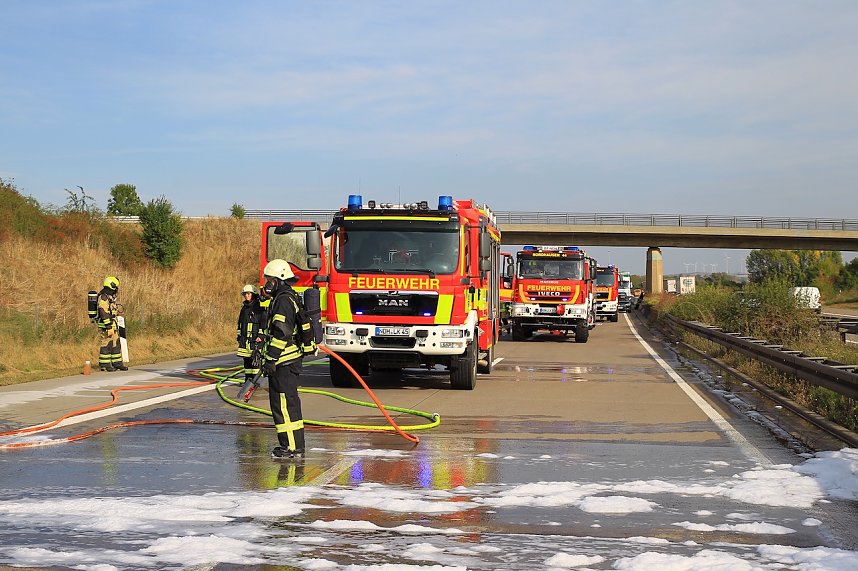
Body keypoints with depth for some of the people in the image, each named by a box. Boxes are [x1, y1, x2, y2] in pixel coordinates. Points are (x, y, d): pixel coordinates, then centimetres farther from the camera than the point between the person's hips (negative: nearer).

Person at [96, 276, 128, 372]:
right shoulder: (103, 297, -17)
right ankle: (104, 364, -2)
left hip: (112, 324, 10)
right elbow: (104, 313, -23)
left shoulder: (110, 296, 16)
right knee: (106, 344, -6)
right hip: (106, 325, -10)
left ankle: (117, 363, 15)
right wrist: (108, 327, -25)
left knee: (115, 343, 10)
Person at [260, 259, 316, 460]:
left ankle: (293, 447, -7)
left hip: (284, 362, -11)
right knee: (288, 402, 15)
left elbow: (281, 333, -22)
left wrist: (271, 360, -22)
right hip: (291, 360, 11)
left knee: (284, 402, -8)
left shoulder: (283, 300, -15)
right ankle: (293, 445, 20)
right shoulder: (290, 297, 19)